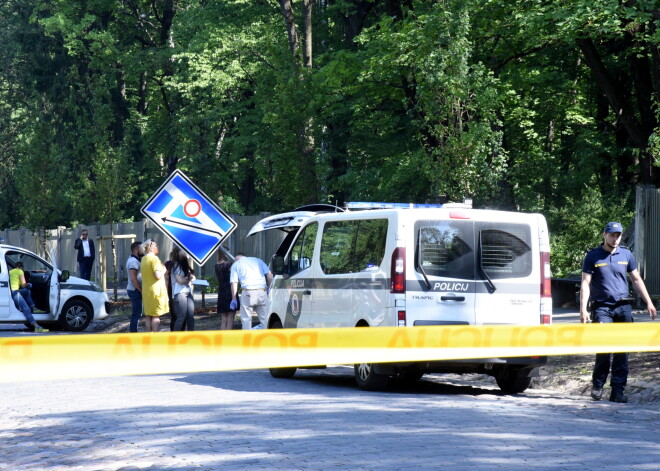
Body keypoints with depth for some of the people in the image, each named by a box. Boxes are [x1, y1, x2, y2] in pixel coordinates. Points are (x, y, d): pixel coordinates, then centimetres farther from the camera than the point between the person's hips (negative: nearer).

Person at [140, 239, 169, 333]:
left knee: (148, 315, 11)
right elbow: (158, 275, -21)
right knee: (156, 315, -5)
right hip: (156, 290, -8)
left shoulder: (143, 259, 11)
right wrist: (163, 270, -3)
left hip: (146, 291, 8)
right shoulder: (154, 258, -14)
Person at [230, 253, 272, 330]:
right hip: (262, 291, 3)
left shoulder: (236, 265, 15)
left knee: (246, 319, 6)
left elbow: (234, 283, 4)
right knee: (264, 318, 9)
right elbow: (269, 275, 10)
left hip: (248, 293, -3)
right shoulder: (258, 260, 22)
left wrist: (234, 299, 4)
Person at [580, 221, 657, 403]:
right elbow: (585, 283, -1)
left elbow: (636, 280, 18)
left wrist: (649, 302, 13)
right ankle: (597, 385, 6)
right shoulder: (593, 256, 2)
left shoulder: (626, 255, 11)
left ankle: (618, 391, 5)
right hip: (602, 307, -3)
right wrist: (583, 309, -9)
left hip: (623, 307, 3)